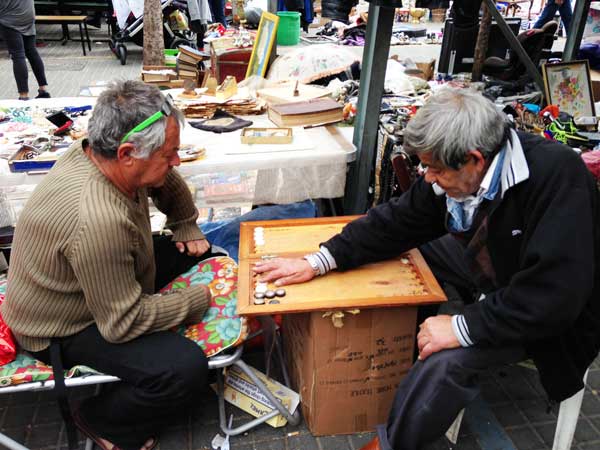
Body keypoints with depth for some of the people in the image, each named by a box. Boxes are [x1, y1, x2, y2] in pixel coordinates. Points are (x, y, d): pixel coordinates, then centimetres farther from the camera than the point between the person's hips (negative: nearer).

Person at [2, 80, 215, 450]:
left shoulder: (101, 151, -14)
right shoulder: (98, 220, -40)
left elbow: (169, 183, 9)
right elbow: (124, 322, -30)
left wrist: (187, 228, 7)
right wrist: (198, 300, -21)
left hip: (110, 283, 9)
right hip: (64, 328, -9)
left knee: (203, 253, 7)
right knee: (185, 369, -26)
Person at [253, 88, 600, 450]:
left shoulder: (558, 176, -36)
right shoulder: (461, 172, -16)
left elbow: (555, 296, -37)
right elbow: (398, 220, -8)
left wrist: (463, 328, -32)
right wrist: (317, 263, -13)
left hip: (552, 313, -7)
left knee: (446, 358, -27)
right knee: (404, 250, 7)